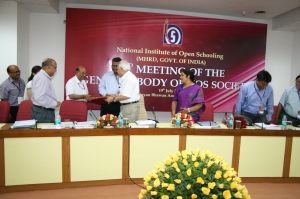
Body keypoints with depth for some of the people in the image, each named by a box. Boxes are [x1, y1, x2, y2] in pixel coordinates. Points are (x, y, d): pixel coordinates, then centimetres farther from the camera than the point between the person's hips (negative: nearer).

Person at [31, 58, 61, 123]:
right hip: (43, 113, -10)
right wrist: (55, 103, -16)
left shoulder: (42, 76, 15)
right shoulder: (43, 78, -16)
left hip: (44, 111, 10)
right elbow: (40, 98, -26)